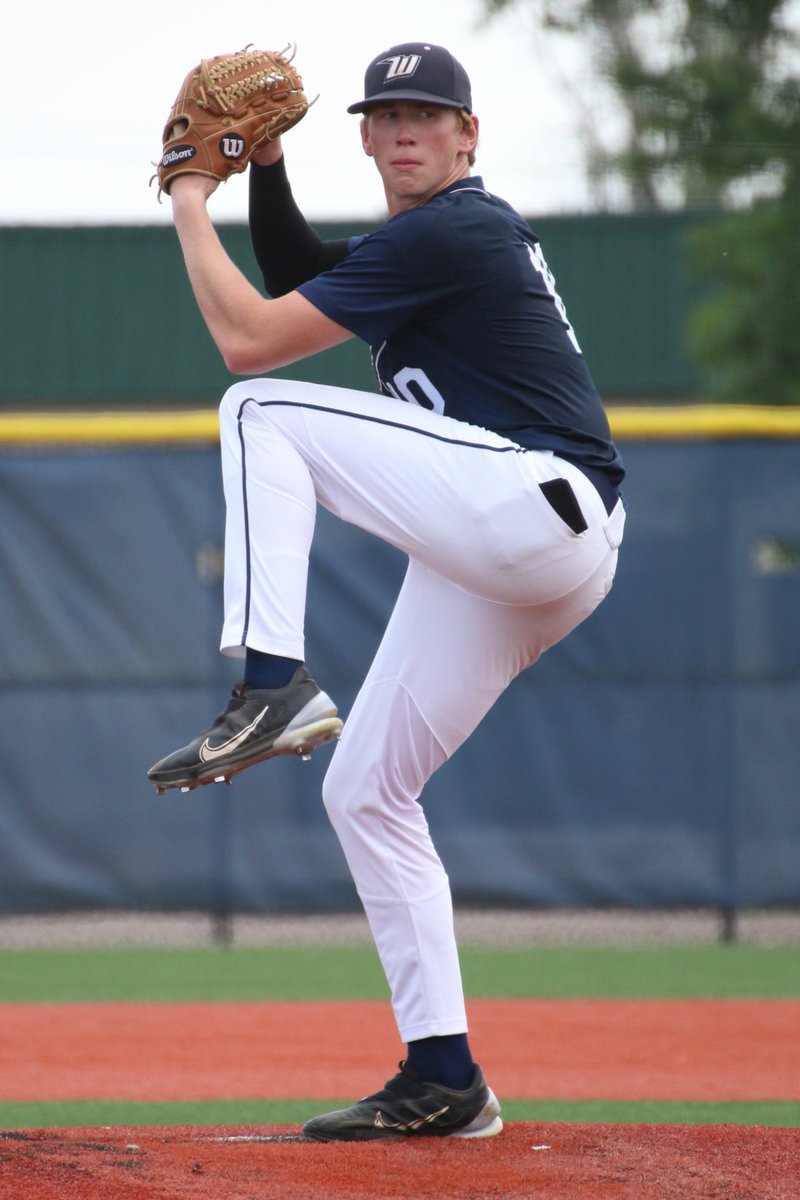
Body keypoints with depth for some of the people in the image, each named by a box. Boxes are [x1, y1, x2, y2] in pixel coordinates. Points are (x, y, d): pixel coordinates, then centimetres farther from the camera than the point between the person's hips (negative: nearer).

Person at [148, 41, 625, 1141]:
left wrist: (190, 208, 4)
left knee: (262, 412, -13)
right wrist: (263, 172, 21)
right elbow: (299, 283, 35)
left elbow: (248, 339, -8)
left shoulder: (451, 231, -8)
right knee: (365, 793, 9)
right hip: (494, 562, 10)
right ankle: (444, 1082, 8)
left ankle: (273, 686, -25)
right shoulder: (444, 233, 22)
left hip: (537, 504, -10)